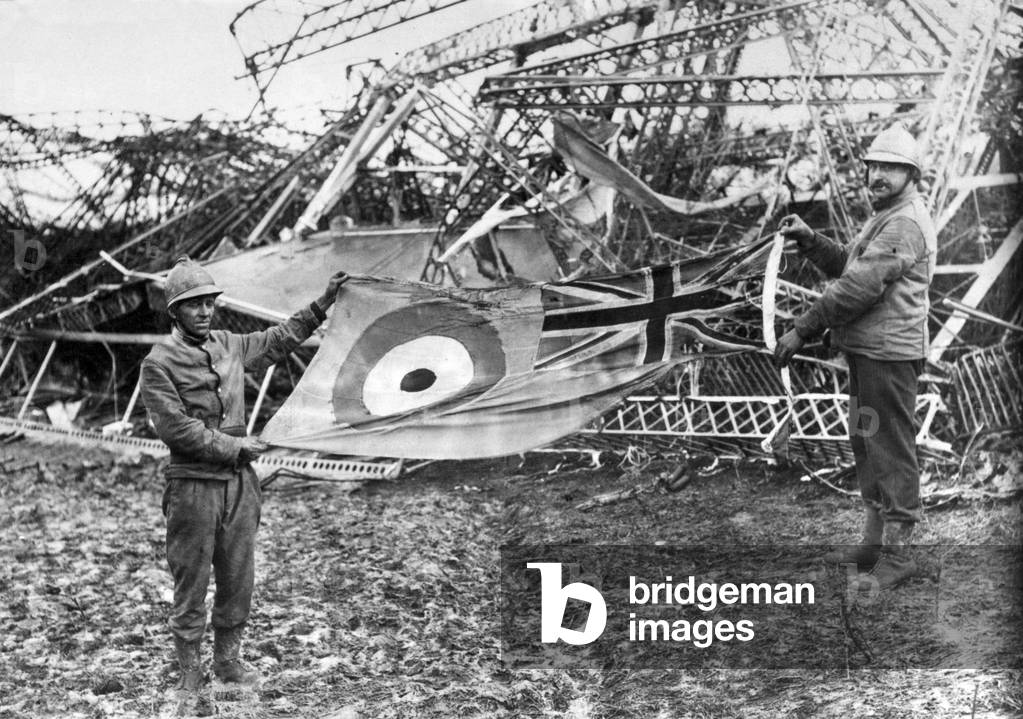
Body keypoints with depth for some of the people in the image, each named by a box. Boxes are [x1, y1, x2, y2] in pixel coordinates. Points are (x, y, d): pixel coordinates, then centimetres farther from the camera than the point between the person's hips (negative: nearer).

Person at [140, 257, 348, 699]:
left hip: (239, 482, 6)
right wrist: (234, 446, -13)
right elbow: (176, 428, -15)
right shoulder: (159, 364, -8)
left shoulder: (229, 345, 10)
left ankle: (227, 661, 25)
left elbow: (279, 340, 24)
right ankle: (190, 673, 15)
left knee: (238, 580, 11)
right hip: (193, 487, -5)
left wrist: (323, 304, 21)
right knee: (191, 584, 3)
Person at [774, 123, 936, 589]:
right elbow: (847, 265, 20)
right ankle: (876, 541, 28)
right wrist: (808, 240, 3)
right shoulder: (886, 218, 20)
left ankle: (897, 555, -2)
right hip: (866, 351, 11)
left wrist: (801, 331, -19)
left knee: (891, 450, -7)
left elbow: (861, 286, -22)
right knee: (866, 445, 17)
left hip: (889, 354, -11)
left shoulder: (905, 224, -16)